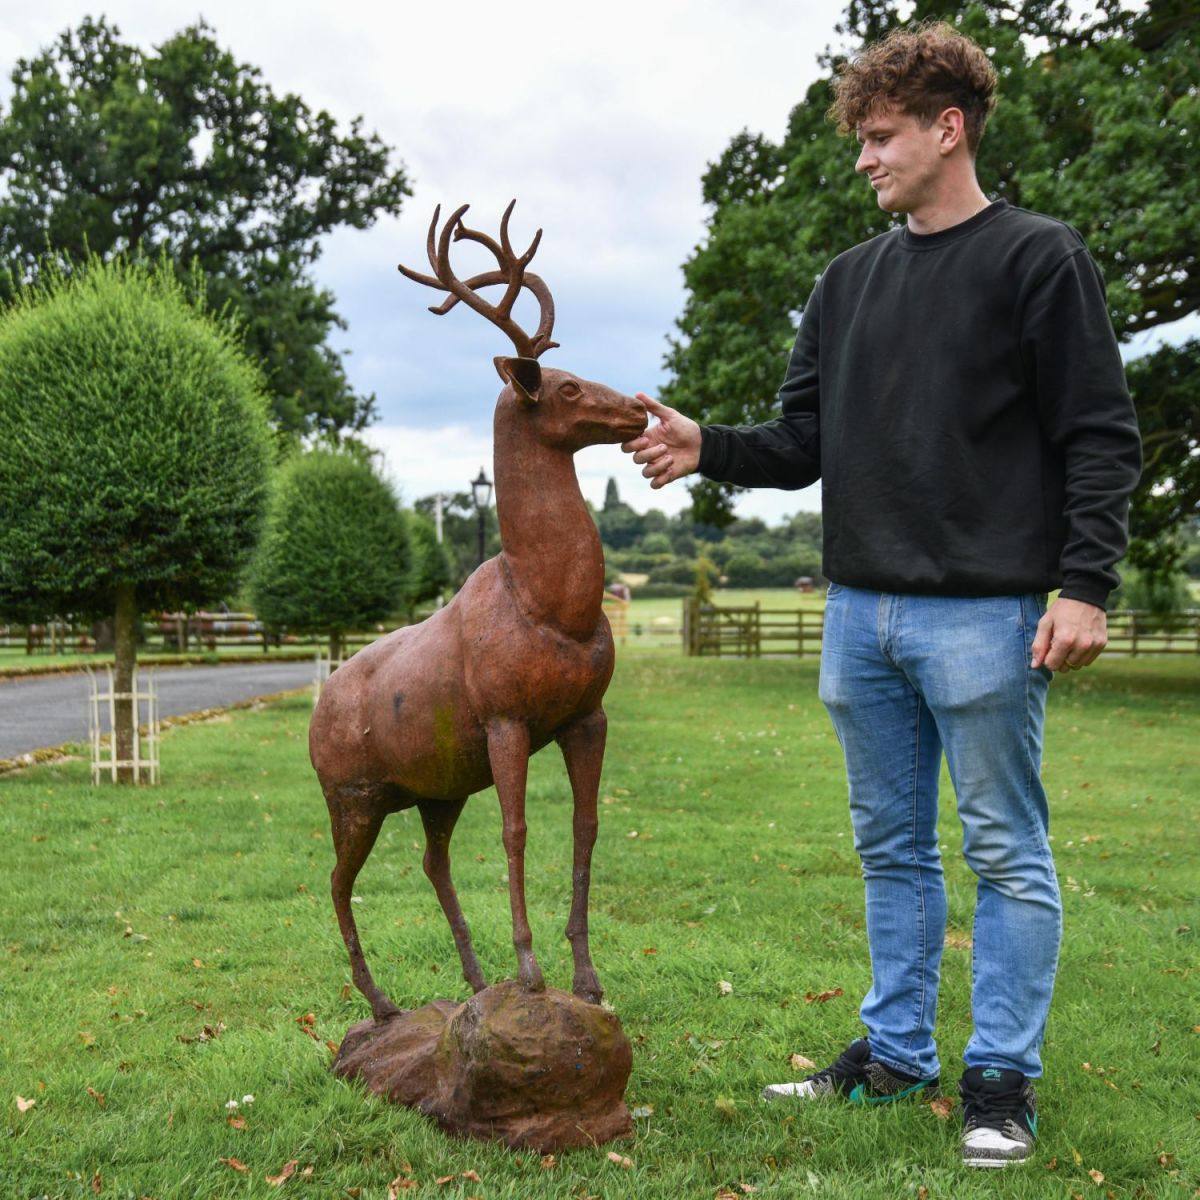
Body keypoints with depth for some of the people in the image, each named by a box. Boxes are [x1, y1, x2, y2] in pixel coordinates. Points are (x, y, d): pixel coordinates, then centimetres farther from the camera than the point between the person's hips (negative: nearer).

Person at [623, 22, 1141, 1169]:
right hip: (861, 612, 6)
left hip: (983, 614, -6)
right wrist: (708, 447, -5)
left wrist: (1083, 583, -15)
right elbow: (805, 442, 13)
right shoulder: (848, 281, 15)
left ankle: (1002, 1078, 15)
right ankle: (896, 1053, 26)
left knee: (1006, 851, 3)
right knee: (891, 848, 14)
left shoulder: (1038, 258, -1)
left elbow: (1100, 438, -5)